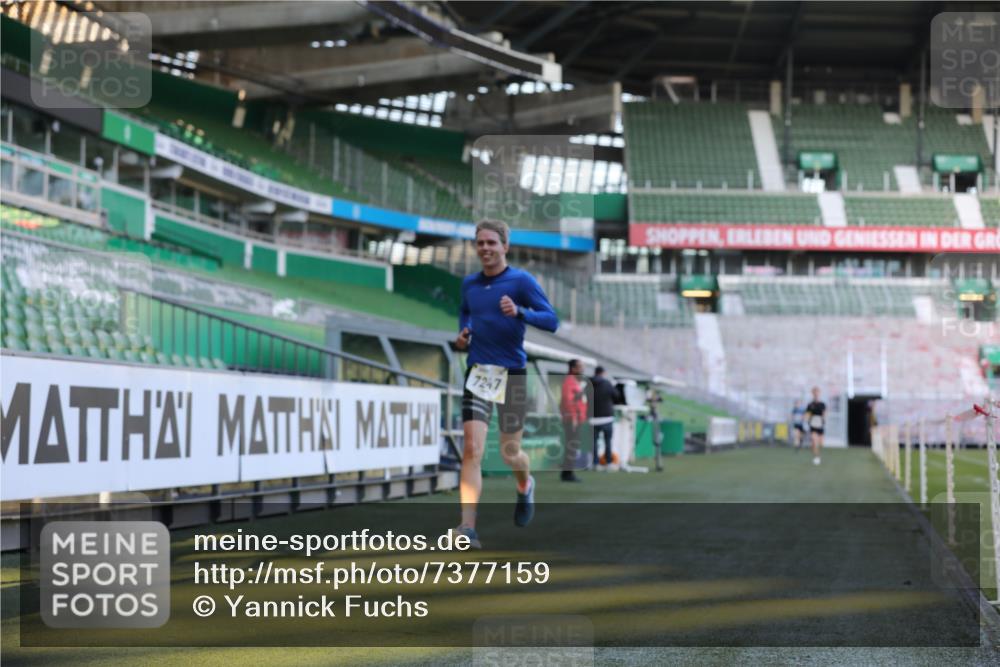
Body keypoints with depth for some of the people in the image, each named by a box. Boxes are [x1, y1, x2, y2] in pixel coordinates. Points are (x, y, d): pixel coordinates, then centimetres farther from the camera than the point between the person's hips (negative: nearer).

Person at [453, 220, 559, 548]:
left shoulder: (521, 281, -4)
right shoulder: (469, 283, 10)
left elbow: (551, 320, -12)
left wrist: (519, 312, -28)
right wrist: (463, 333, 9)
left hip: (512, 373, -2)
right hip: (478, 373, 2)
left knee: (509, 452, 9)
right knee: (472, 449, -15)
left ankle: (525, 486, 46)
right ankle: (468, 528, -20)